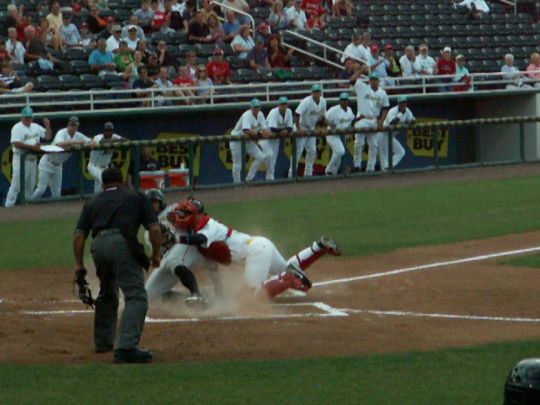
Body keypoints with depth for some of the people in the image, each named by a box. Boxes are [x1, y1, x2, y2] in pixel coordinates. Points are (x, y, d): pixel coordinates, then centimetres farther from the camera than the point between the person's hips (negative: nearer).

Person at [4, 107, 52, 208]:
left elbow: (47, 136, 18)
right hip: (21, 159, -7)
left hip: (33, 159, 7)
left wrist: (48, 126, 0)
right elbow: (16, 144, -20)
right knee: (16, 184, -11)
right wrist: (32, 146, -22)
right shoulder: (17, 128, -9)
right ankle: (9, 206, -9)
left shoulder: (35, 127, 13)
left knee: (30, 185, 11)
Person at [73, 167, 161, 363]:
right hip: (123, 243, -4)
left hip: (98, 244, 4)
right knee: (136, 296, -9)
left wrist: (79, 265, 14)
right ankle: (127, 346, -25)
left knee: (107, 294, 27)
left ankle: (102, 341, 34)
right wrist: (156, 255, 16)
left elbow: (79, 234, 14)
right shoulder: (136, 196, 22)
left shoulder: (93, 202, 27)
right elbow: (154, 228, 9)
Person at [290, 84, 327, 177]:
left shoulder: (323, 101, -4)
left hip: (311, 129, 7)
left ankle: (308, 173, 17)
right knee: (298, 151, -8)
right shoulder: (306, 102, -25)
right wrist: (299, 129, -33)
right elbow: (296, 115, -30)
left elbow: (322, 116, 11)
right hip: (301, 129, -7)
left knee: (312, 151, 7)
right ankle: (291, 174, -3)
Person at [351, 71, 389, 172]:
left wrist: (381, 122, -1)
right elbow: (352, 79, -4)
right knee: (358, 143, -11)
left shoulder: (383, 93, 9)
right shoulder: (363, 88, 4)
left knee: (374, 145, 4)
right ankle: (357, 165, -4)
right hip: (362, 120, -3)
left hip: (375, 122, 3)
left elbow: (385, 109, 10)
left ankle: (370, 168, 10)